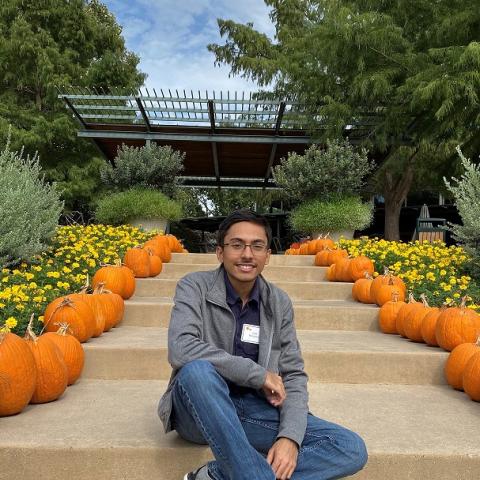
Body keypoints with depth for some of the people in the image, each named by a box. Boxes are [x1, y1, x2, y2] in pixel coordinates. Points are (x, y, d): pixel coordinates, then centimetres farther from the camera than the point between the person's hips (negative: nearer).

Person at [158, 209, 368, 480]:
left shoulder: (280, 303, 1)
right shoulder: (195, 287, -9)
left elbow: (293, 375, 2)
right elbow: (180, 349, -25)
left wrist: (290, 436, -16)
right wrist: (258, 374, -21)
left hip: (254, 409, 4)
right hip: (199, 412, -3)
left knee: (353, 449, -13)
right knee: (198, 369, -37)